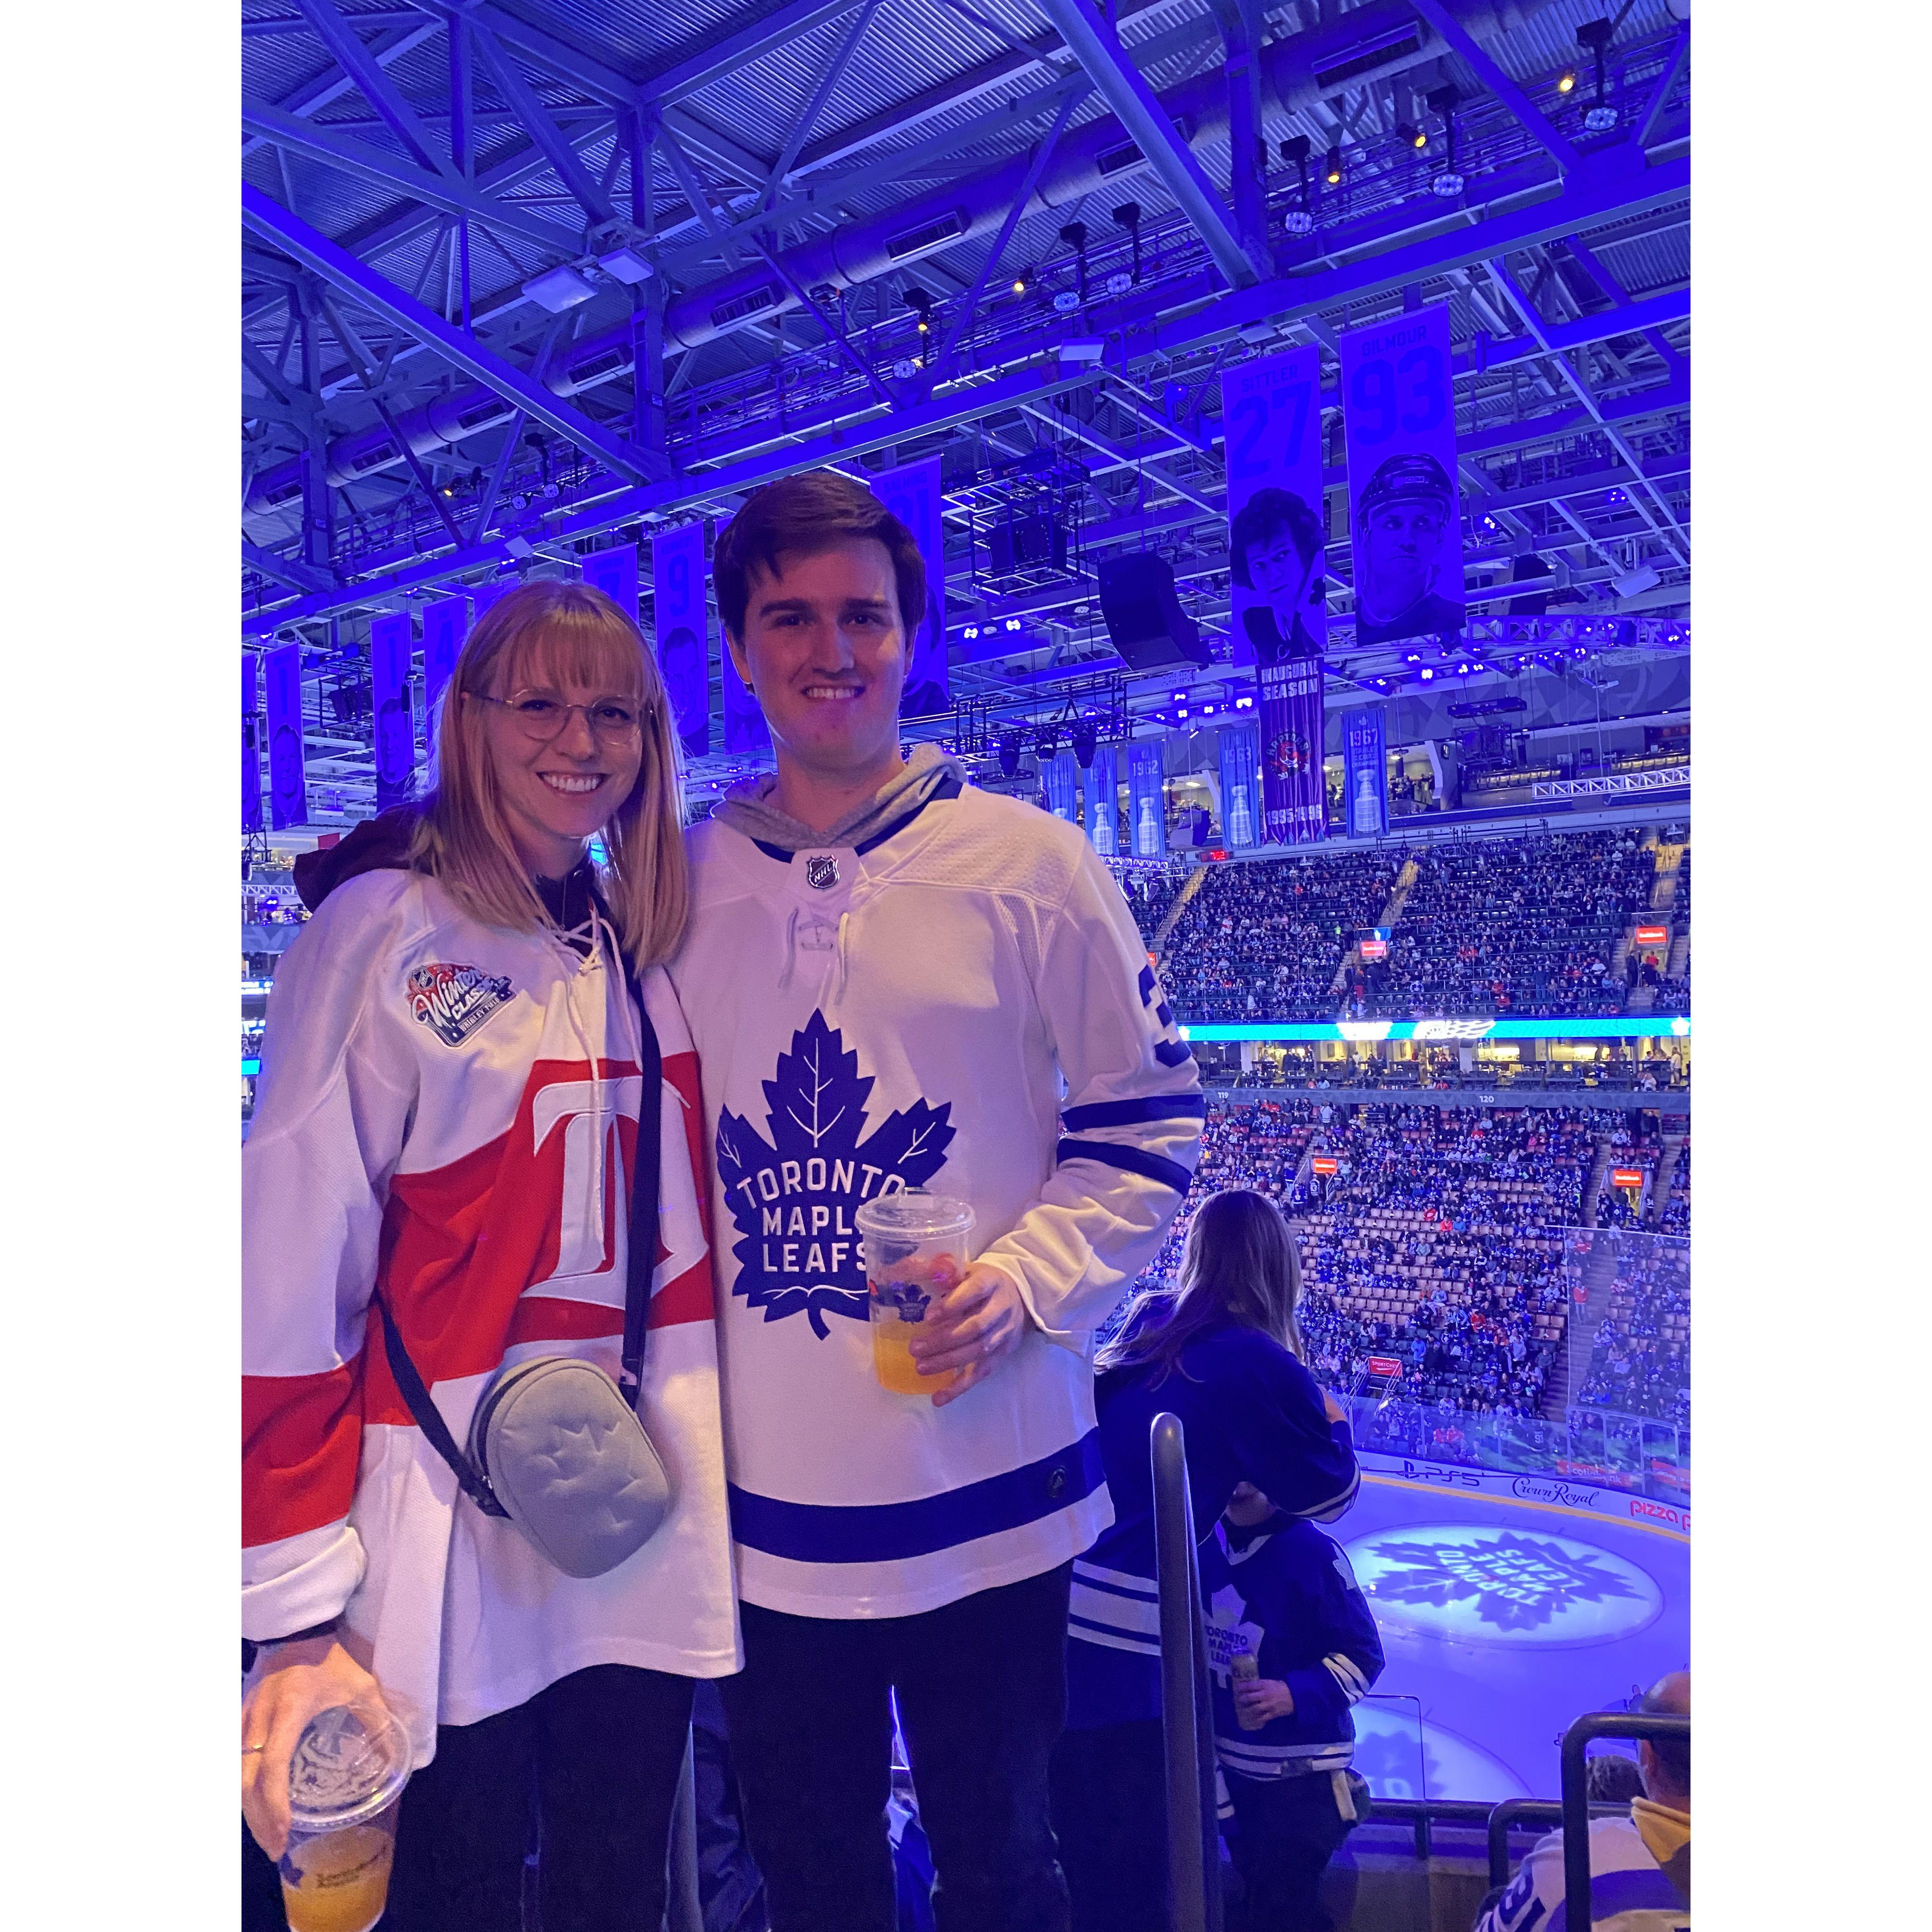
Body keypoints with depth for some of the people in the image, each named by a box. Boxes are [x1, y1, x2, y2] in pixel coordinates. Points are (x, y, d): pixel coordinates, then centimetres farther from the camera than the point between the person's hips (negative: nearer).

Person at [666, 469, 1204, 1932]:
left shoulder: (1027, 860, -6)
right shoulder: (683, 882, 2)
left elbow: (1149, 1119, -2)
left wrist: (1030, 1277, -17)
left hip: (984, 1486, -2)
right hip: (764, 1489, 3)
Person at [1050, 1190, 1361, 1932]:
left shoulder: (1146, 1324, 7)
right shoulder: (1260, 1364, -11)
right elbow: (1330, 1496, 4)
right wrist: (1330, 1423, 19)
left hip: (1047, 1620, 7)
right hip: (1120, 1650, -7)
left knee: (1069, 1865, 22)